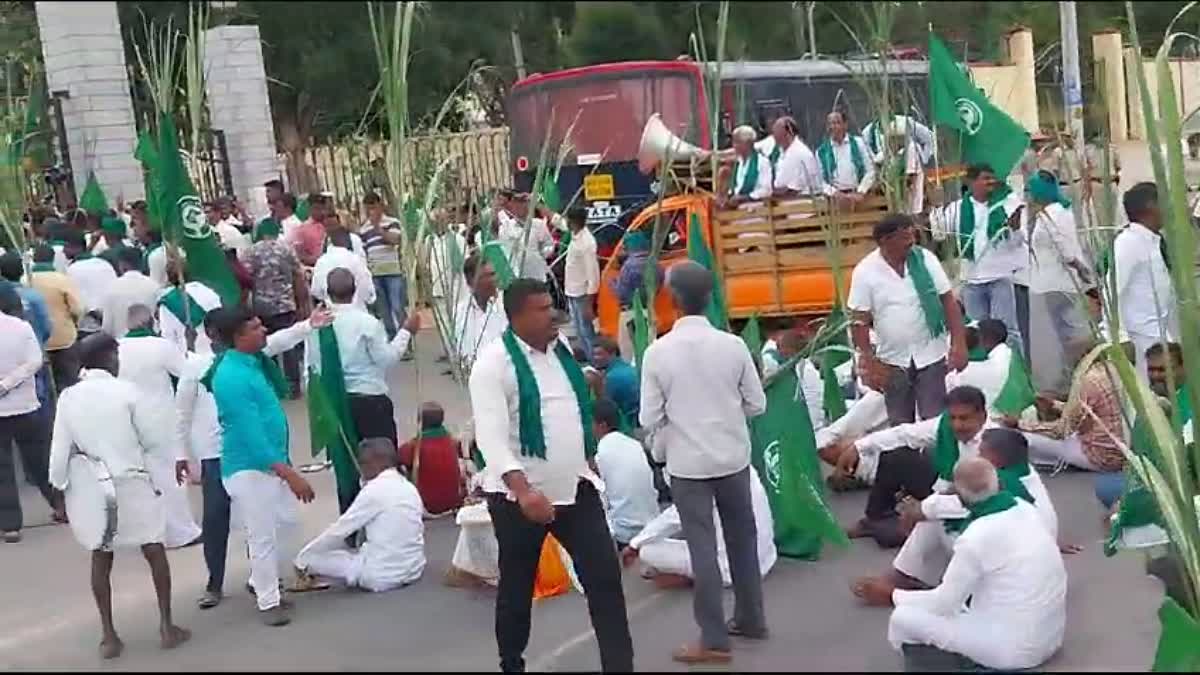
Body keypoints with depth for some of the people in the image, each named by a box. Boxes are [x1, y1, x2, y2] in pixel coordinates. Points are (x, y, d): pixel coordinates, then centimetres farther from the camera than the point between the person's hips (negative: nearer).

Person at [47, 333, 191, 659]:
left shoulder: (68, 397, -3)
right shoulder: (127, 391, -11)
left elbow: (60, 449, -1)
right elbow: (157, 440, -5)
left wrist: (60, 486, 12)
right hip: (133, 483, -3)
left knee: (101, 559, 14)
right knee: (154, 551, 10)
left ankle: (109, 636, 16)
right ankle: (166, 626, 11)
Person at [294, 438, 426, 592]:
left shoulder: (374, 490, -13)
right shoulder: (410, 488, 7)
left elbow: (339, 530, -9)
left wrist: (302, 559, 1)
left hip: (383, 575, -7)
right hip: (414, 569, 7)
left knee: (314, 557, 4)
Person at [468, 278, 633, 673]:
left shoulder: (560, 348, 6)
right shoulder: (494, 361, -16)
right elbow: (491, 435, -25)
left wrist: (587, 461, 22)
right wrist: (522, 490, -37)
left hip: (575, 486, 6)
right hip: (520, 495, -6)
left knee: (605, 576, 0)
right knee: (518, 587, 11)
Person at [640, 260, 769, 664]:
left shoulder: (658, 351, -12)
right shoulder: (732, 345, -8)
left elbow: (650, 418, -9)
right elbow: (757, 404, -2)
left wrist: (661, 448, 12)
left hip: (686, 462, -2)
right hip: (733, 456, 3)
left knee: (702, 547, 3)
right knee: (742, 538, 18)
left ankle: (714, 640, 7)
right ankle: (751, 618, 31)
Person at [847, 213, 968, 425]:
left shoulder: (925, 258, -5)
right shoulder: (865, 271, -9)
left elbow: (948, 301, -1)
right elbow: (860, 321, -6)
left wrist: (959, 343, -8)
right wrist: (868, 363, -9)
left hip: (931, 355, 0)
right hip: (893, 360, 0)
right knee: (900, 425, 11)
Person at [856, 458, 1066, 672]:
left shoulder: (975, 539, -22)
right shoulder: (1026, 509, -1)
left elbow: (943, 603, -9)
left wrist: (892, 596, 5)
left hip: (1014, 650, -7)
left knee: (903, 618, -2)